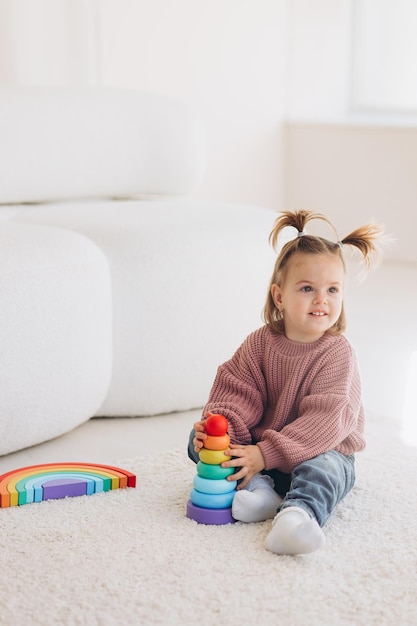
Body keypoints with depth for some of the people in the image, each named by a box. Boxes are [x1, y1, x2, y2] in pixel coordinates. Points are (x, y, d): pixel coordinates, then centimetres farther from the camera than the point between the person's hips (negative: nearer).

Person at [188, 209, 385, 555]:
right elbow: (236, 391, -5)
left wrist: (266, 454, -32)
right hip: (259, 445, 5)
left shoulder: (338, 353, -17)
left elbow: (324, 420, -26)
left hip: (319, 450, -4)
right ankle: (258, 488, -26)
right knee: (198, 439, -10)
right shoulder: (260, 342, -3)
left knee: (322, 467, -37)